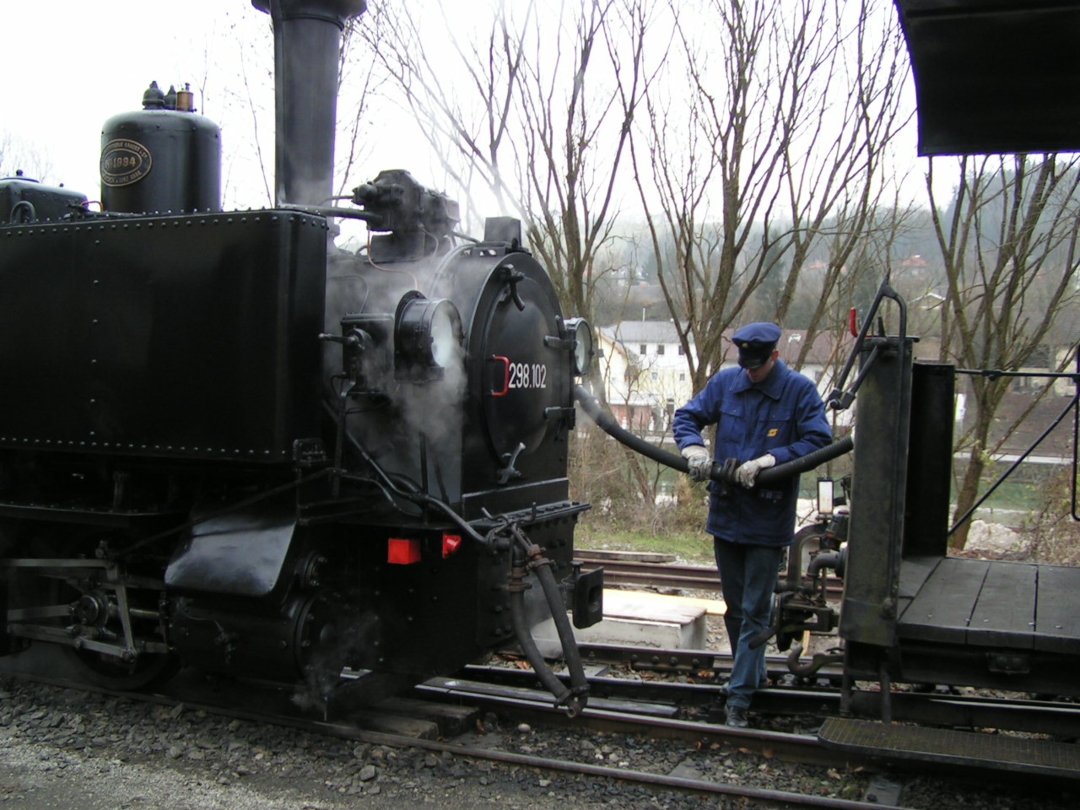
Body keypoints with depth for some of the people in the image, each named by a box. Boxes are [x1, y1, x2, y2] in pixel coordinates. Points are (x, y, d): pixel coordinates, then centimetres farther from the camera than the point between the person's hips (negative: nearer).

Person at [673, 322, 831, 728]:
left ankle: (739, 696, 6)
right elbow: (686, 416, 8)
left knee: (754, 611, 0)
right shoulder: (724, 382, 2)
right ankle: (752, 677, 34)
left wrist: (768, 459, -25)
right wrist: (693, 447, -13)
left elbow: (819, 441, -14)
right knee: (734, 607, 16)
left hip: (768, 520, -4)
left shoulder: (800, 390, -8)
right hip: (726, 513, 4)